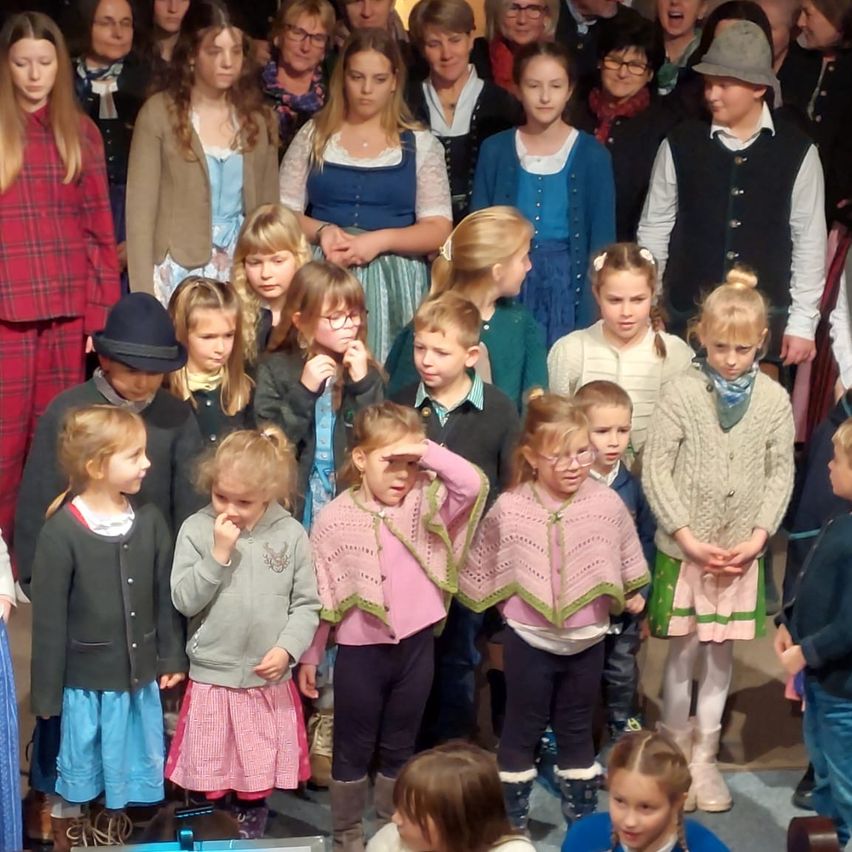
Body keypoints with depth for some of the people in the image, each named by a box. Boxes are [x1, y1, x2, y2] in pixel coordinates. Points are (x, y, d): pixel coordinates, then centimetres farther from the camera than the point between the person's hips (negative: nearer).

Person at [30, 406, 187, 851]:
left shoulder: (150, 520, -1)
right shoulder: (60, 532, -16)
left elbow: (166, 597, 7)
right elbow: (49, 618, -12)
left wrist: (172, 657, 8)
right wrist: (46, 694, -9)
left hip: (140, 677, 4)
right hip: (86, 682, -4)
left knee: (128, 771, 18)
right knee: (81, 773, 12)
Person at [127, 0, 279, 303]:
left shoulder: (258, 118, 9)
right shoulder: (159, 113, -4)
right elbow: (141, 209, -5)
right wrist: (143, 295, -11)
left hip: (243, 271, 3)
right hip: (181, 270, -3)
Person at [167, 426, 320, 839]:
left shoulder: (290, 533, -3)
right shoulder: (196, 529, -6)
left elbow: (306, 604, 1)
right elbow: (185, 600, -10)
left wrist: (287, 648, -13)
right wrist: (219, 555, -17)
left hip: (270, 682, 1)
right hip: (212, 680, -1)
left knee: (258, 784, 12)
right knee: (206, 785, 8)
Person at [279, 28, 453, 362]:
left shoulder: (420, 144, 5)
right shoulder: (314, 136, 8)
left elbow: (439, 230, -1)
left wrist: (380, 240, -16)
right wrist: (322, 230, -13)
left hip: (393, 282, -1)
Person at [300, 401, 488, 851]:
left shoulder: (427, 501, -2)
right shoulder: (334, 518, -8)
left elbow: (474, 484, -20)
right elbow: (319, 594, -3)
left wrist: (426, 451, -23)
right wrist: (308, 656, 2)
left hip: (416, 644, 2)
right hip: (361, 649, -2)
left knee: (399, 747, 17)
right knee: (354, 749, 12)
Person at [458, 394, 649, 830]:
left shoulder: (608, 504, -10)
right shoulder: (508, 509, -14)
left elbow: (626, 561, 6)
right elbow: (482, 567, 0)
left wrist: (630, 595, 16)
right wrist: (506, 604, 5)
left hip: (587, 639, 2)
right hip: (529, 639, -2)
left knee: (577, 728, 17)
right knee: (522, 728, 11)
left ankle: (582, 813, 31)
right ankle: (511, 818, 23)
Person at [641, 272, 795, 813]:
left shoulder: (775, 399, -1)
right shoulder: (682, 392, -8)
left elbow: (781, 473, 3)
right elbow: (656, 469, -8)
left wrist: (760, 535, -8)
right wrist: (686, 535, -13)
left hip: (742, 551, 2)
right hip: (685, 547, -2)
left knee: (722, 650, 10)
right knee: (685, 649, 6)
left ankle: (704, 754, 23)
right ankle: (675, 751, 22)